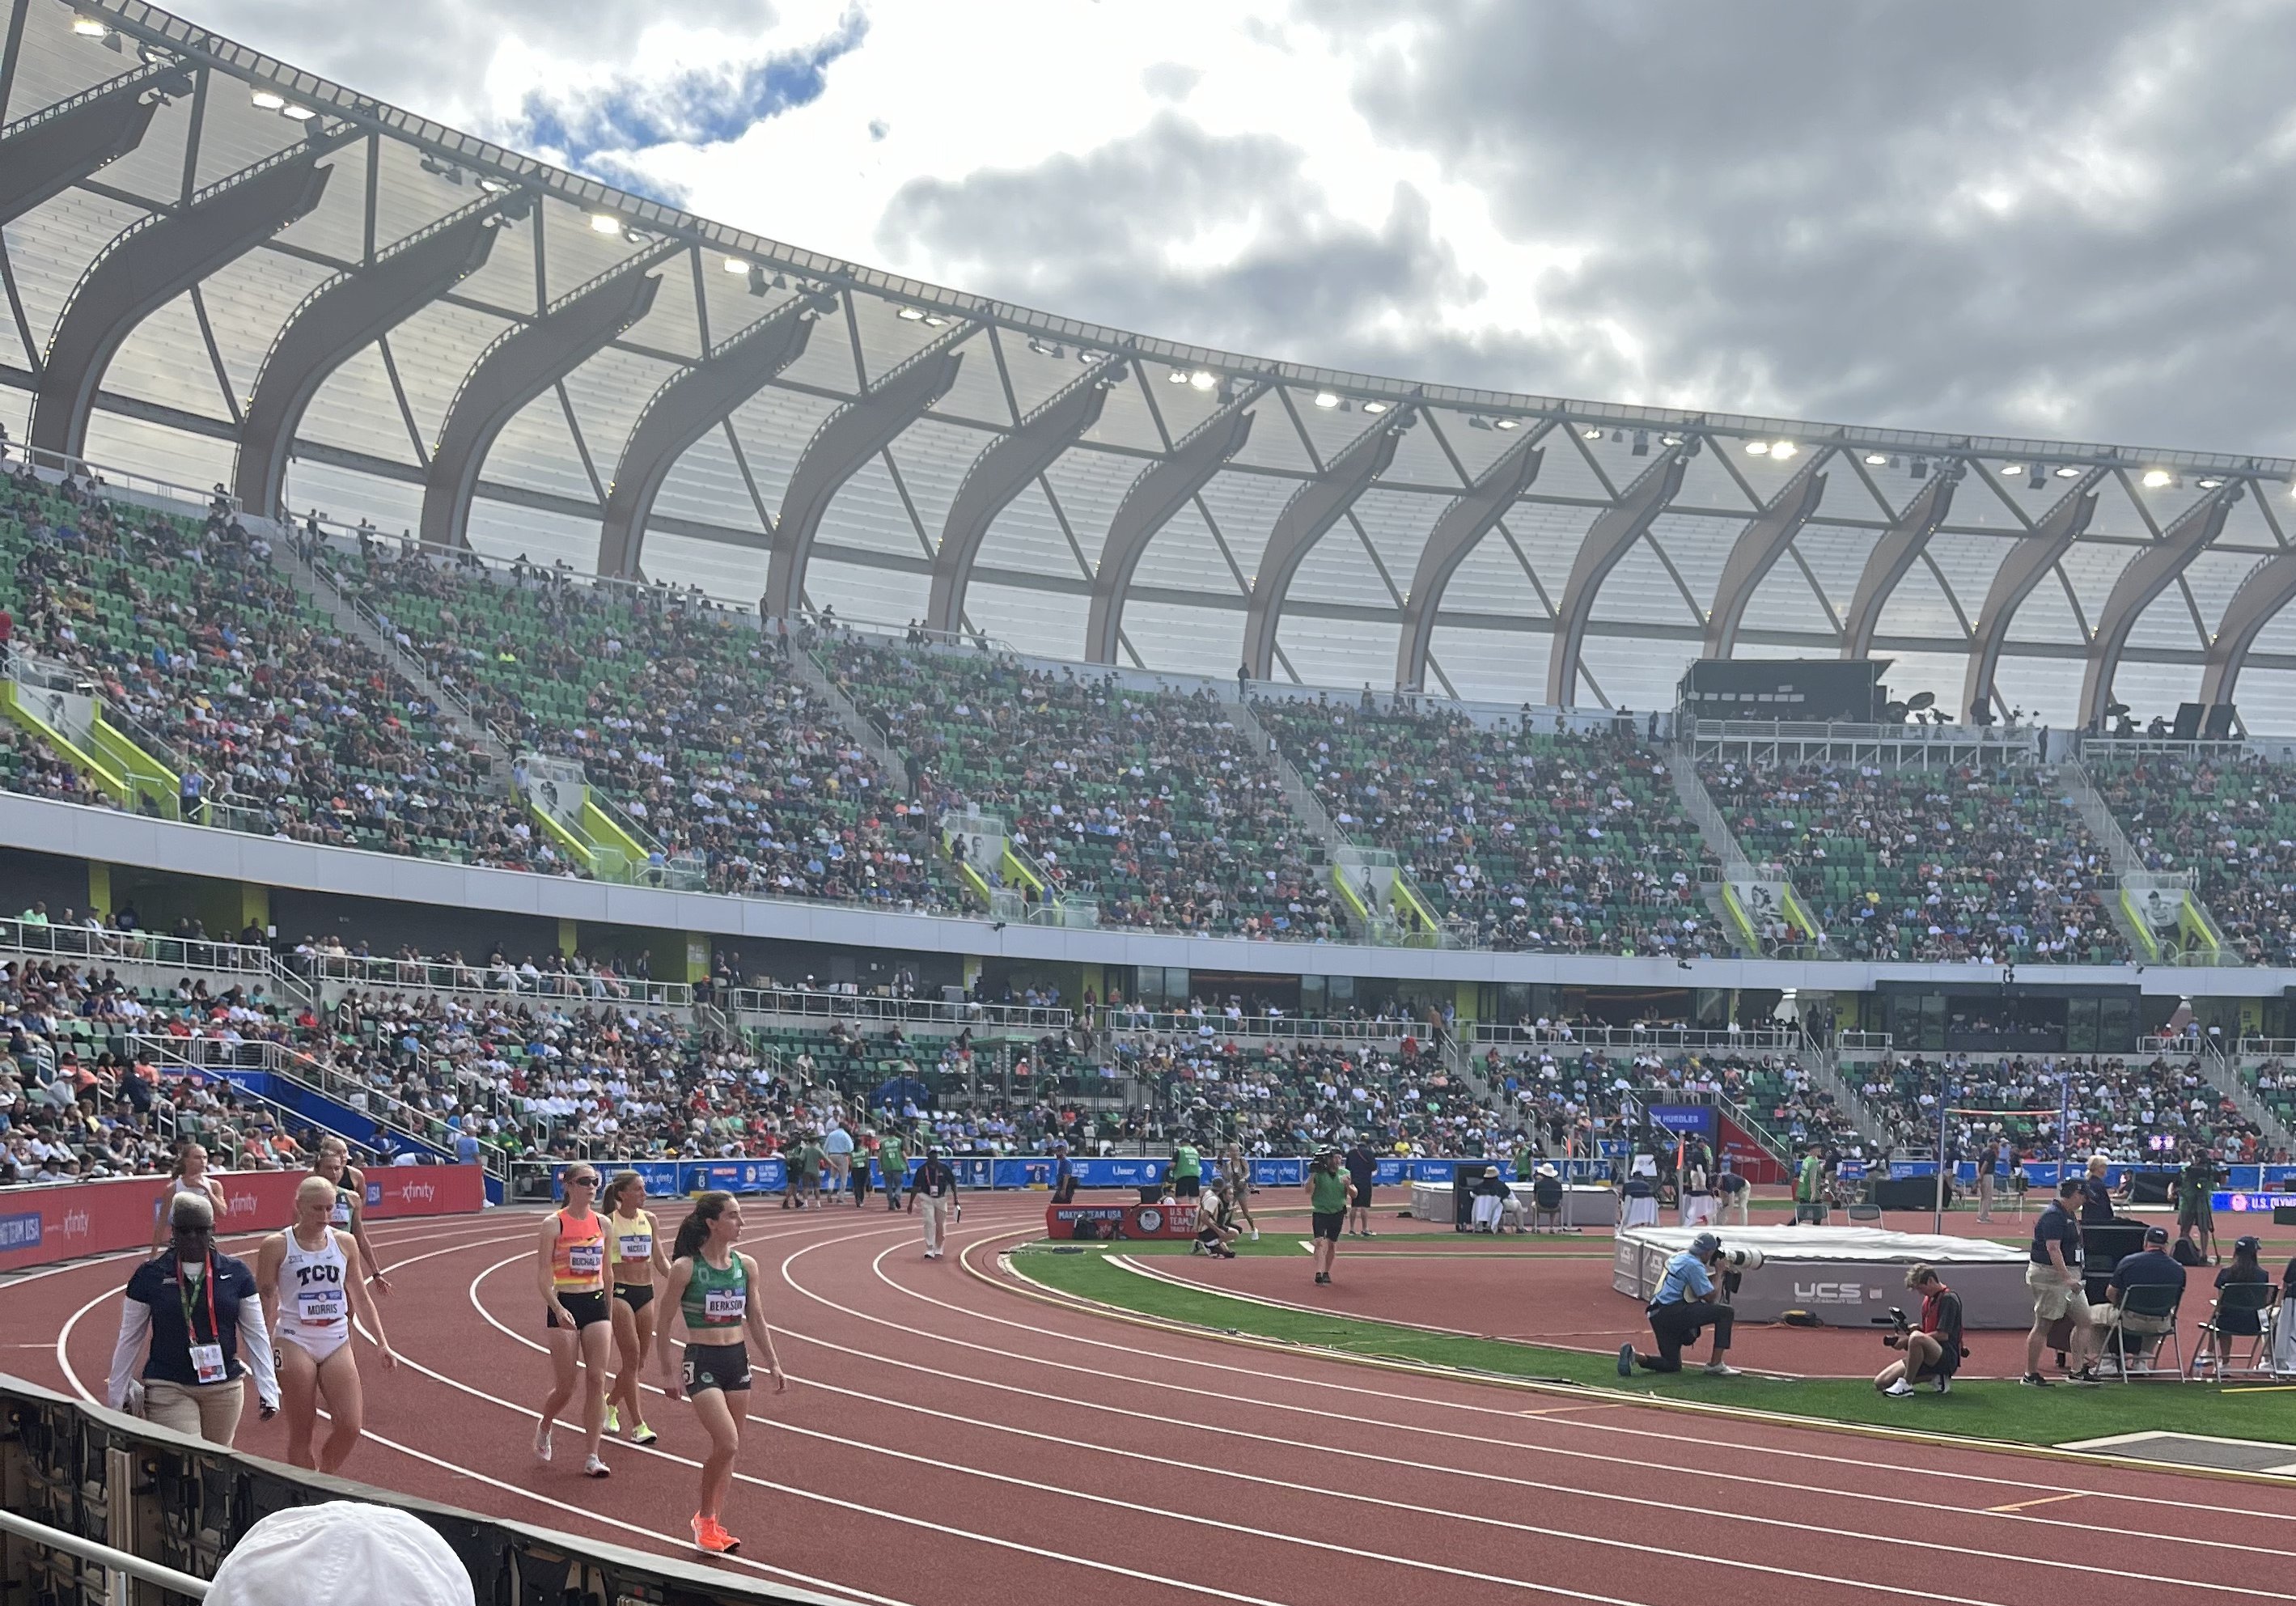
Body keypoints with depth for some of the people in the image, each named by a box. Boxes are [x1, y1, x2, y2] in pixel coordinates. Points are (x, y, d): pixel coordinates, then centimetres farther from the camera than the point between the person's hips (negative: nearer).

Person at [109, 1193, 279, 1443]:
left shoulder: (236, 1273, 2)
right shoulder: (150, 1275, -2)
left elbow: (256, 1334, 7)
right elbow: (129, 1338, 6)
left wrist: (268, 1390, 4)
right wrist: (116, 1398, 8)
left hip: (225, 1388, 2)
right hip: (168, 1389, -2)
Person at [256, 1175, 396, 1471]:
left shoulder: (344, 1243, 7)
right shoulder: (277, 1246, -5)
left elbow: (360, 1297, 14)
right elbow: (264, 1302, -3)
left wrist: (382, 1343, 8)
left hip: (337, 1343, 4)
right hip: (295, 1343, -4)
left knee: (350, 1426, -5)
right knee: (301, 1432, 0)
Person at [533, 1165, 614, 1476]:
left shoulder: (602, 1223, 7)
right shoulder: (553, 1224, -8)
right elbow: (543, 1276, -10)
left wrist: (610, 1314, 16)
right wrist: (558, 1309, -23)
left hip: (596, 1304, 4)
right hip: (564, 1307, -4)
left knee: (597, 1380, -3)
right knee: (565, 1386, 1)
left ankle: (591, 1456, 2)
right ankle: (544, 1430, 33)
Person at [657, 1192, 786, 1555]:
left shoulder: (746, 1266, 4)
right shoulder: (685, 1268, -11)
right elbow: (664, 1321, -5)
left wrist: (773, 1365, 9)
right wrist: (668, 1371, -5)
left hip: (737, 1361, 6)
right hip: (702, 1362, -5)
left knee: (728, 1449, 9)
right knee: (727, 1443, -17)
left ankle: (714, 1525, 21)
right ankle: (706, 1518, 4)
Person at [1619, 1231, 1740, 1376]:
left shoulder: (1680, 1257, 19)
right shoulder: (1694, 1265, -9)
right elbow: (1709, 1297, -8)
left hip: (1657, 1315, 10)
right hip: (1673, 1313, -10)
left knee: (1672, 1365, 17)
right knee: (1725, 1312, -6)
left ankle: (1635, 1355, -5)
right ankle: (1715, 1365, -10)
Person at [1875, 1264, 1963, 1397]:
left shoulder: (1949, 1299, -11)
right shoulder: (1928, 1299, 17)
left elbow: (1943, 1335, -18)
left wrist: (1907, 1341, -15)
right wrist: (1917, 1327, 1)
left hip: (1948, 1359, -9)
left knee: (1916, 1338, -41)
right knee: (1880, 1383, -4)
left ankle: (1905, 1385, -26)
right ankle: (1935, 1378, 6)